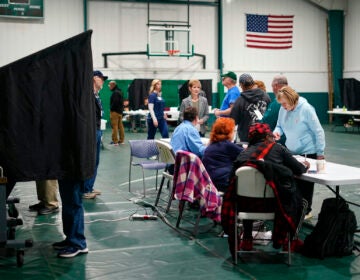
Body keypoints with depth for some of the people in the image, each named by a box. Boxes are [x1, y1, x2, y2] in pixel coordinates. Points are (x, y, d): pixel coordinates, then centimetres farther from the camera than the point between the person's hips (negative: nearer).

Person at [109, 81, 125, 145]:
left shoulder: (115, 92, -15)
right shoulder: (120, 91, 16)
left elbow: (115, 102, -22)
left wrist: (111, 109, -10)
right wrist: (121, 109, 16)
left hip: (115, 111, -10)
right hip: (120, 111, 10)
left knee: (114, 126, -8)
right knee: (120, 126, 12)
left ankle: (115, 141, -9)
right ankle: (121, 140, 17)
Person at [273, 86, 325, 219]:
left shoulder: (306, 109, -19)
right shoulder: (283, 110, -3)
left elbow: (318, 131, -15)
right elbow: (279, 126, 13)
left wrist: (320, 153, -12)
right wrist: (277, 132, -12)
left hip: (307, 152, -5)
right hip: (291, 151, 5)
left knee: (305, 183, 6)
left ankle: (306, 210, 20)